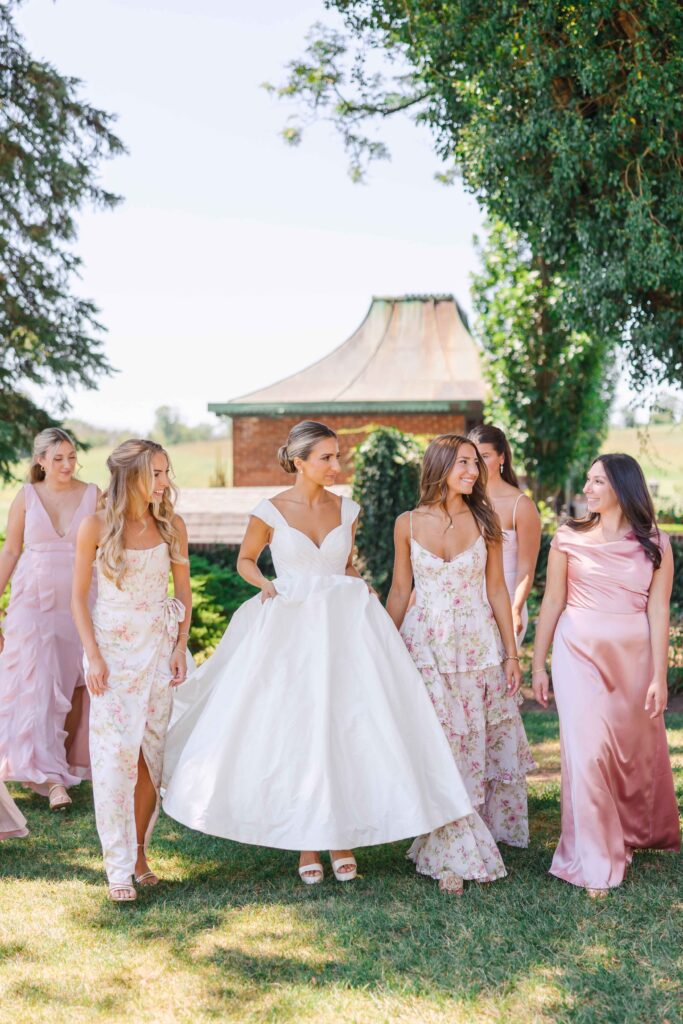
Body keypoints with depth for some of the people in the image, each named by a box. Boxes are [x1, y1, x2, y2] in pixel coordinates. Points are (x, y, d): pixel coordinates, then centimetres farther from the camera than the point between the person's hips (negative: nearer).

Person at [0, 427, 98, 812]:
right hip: (33, 602, -1)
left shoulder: (93, 495, 1)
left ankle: (68, 762, 24)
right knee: (37, 685, -7)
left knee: (72, 686, 7)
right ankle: (51, 777, -7)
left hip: (79, 603, 1)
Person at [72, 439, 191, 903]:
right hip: (112, 649, -2)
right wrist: (93, 656, -9)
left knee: (150, 754, 3)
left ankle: (139, 852, 17)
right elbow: (79, 596, -1)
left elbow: (183, 591, 10)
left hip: (157, 649, 2)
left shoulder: (172, 527, 1)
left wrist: (180, 647, 1)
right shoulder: (96, 526, -6)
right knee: (115, 753, -7)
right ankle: (119, 868, -2)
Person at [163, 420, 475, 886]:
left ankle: (341, 836, 14)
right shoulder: (271, 511, -5)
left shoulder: (347, 509, 4)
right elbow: (245, 560, 9)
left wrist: (360, 587, 0)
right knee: (295, 731, 4)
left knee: (346, 729, 0)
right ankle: (305, 842, 17)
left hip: (345, 624, 2)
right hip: (290, 628, -2)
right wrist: (265, 583, -9)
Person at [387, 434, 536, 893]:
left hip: (479, 644, 1)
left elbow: (497, 589, 4)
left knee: (481, 744, 7)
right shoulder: (408, 524, -1)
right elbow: (400, 591, 6)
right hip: (426, 645, -1)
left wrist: (512, 654, 2)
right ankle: (450, 854, 10)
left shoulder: (484, 520, 1)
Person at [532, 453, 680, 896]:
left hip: (634, 656, 1)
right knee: (588, 749, -7)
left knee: (638, 749, 14)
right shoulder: (570, 538, 0)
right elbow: (552, 603, 2)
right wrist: (539, 664, 1)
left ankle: (643, 833, 42)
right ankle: (595, 863, 4)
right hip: (580, 652, -1)